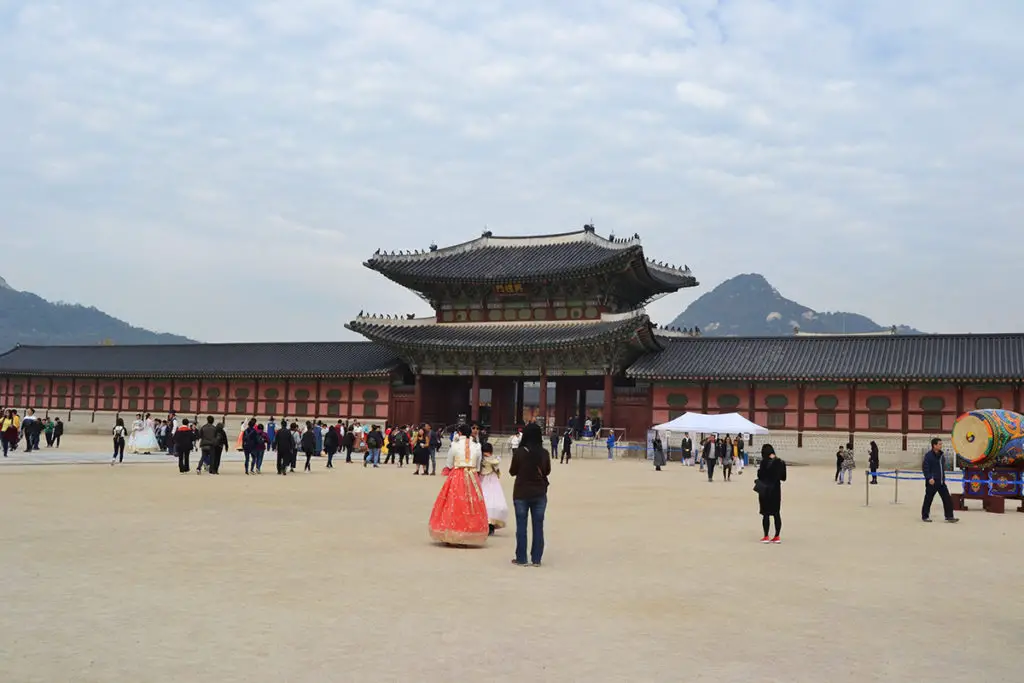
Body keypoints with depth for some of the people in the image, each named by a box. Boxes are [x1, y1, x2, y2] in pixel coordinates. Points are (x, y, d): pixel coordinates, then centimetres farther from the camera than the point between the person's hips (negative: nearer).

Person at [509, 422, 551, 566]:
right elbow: (547, 471, 8)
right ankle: (536, 559, 12)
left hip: (521, 494, -2)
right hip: (539, 494, 2)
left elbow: (512, 471, -3)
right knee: (538, 526, 9)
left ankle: (521, 559, 11)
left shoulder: (519, 452, -13)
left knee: (521, 527, 7)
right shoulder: (544, 453, -6)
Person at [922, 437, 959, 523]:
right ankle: (925, 516, 16)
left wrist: (943, 478, 20)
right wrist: (929, 478, -25)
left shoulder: (942, 455, 10)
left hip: (941, 482, 7)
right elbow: (925, 468, -16)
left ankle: (949, 517, 6)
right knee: (928, 499, 3)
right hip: (932, 482, -7)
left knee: (947, 499, 1)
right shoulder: (928, 455, -12)